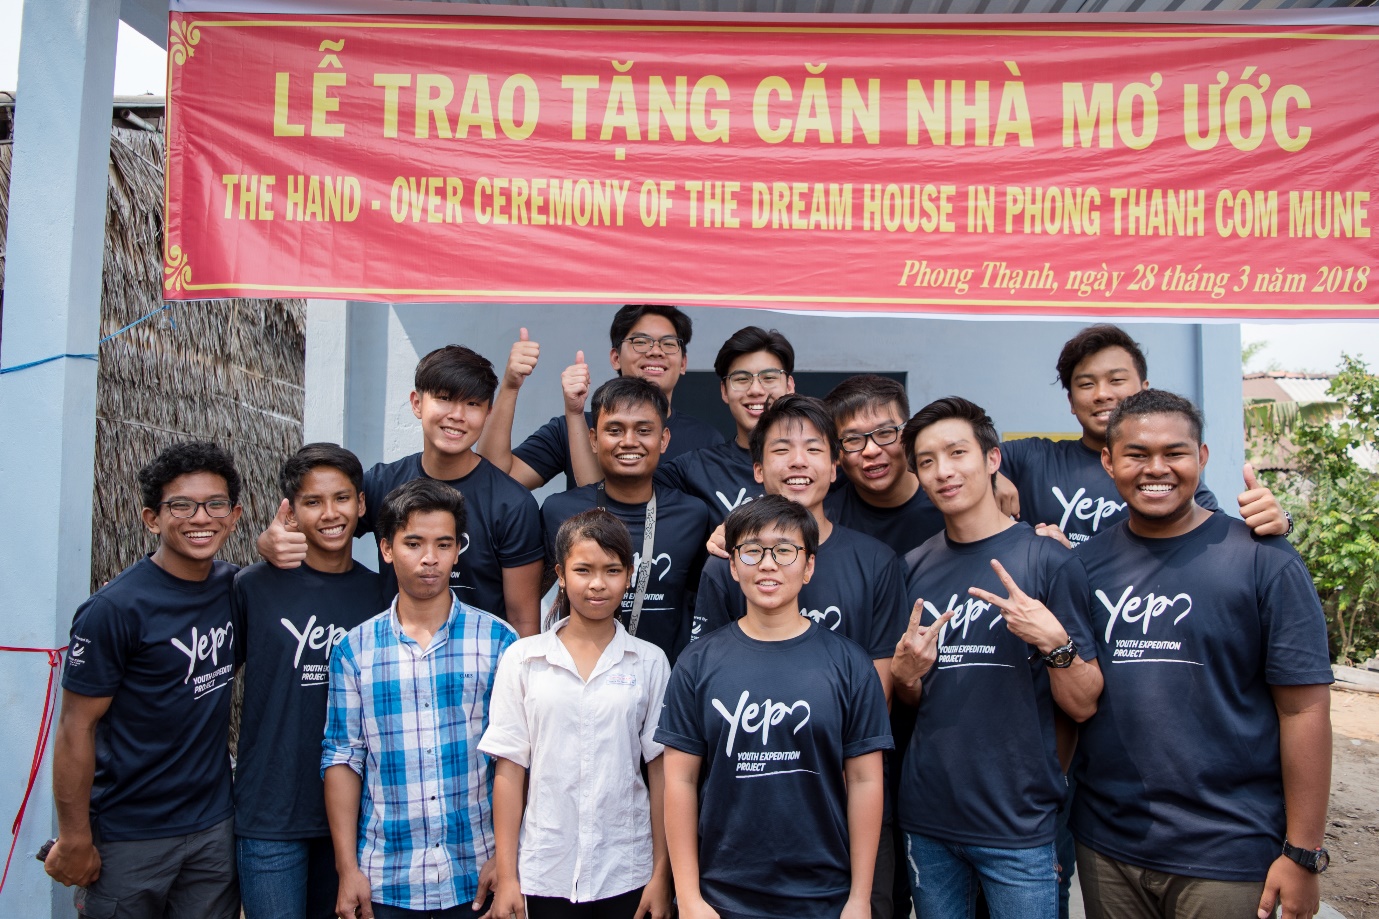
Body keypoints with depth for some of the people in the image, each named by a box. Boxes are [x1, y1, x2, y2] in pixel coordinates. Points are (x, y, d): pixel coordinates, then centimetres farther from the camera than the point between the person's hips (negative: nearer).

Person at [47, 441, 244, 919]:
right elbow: (76, 728, -13)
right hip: (130, 838, -5)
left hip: (215, 824, 5)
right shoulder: (114, 609, -16)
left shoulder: (233, 587, 0)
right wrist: (74, 839, -11)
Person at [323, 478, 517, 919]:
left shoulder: (497, 640, -3)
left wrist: (506, 857, -6)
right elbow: (342, 758, 1)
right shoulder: (355, 649, 1)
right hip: (385, 881, 1)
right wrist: (347, 869, -2)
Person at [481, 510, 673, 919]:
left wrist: (662, 874, -1)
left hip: (627, 874, 0)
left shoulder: (649, 662, -1)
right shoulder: (523, 659, -1)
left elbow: (661, 770, 0)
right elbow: (510, 770, -1)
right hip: (546, 875, 0)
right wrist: (506, 877, -1)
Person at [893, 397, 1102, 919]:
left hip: (1019, 824, -3)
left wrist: (1053, 640, -25)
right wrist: (905, 672, -7)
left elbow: (1084, 706, -7)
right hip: (927, 818, 4)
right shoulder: (913, 568, 5)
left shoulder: (1047, 560, -8)